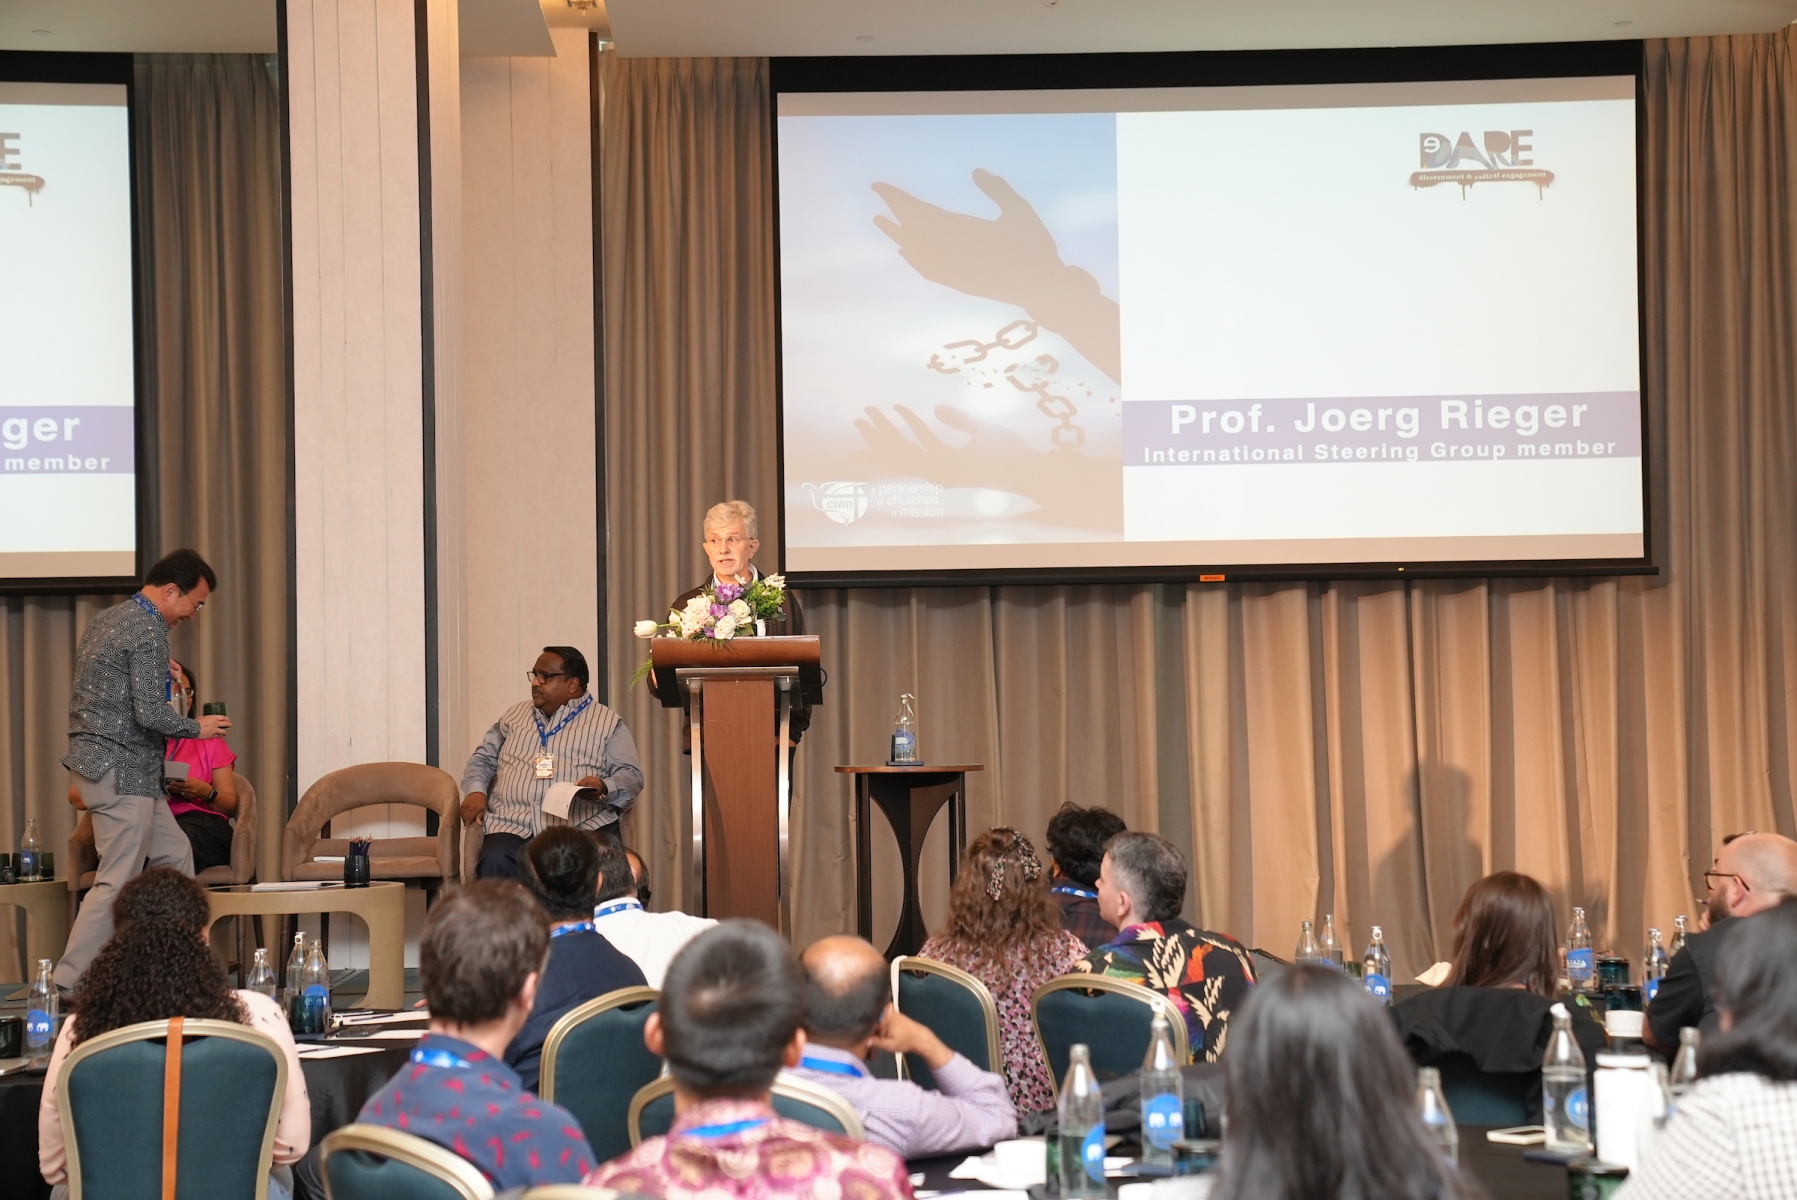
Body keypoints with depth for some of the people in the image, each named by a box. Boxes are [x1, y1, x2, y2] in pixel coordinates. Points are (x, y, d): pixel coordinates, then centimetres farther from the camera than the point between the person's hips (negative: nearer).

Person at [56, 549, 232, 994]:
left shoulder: (107, 620, 15)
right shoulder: (148, 632, -15)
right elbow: (151, 714, -21)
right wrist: (197, 728, -5)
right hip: (121, 770, -11)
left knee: (175, 854, 16)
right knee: (116, 883, -7)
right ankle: (69, 985, -6)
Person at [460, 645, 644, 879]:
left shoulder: (607, 722, 14)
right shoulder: (514, 715, 26)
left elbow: (631, 775, 7)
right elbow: (483, 759, 29)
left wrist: (603, 789, -14)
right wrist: (475, 790, 8)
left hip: (583, 827, -2)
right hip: (514, 828, 2)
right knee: (496, 863, -32)